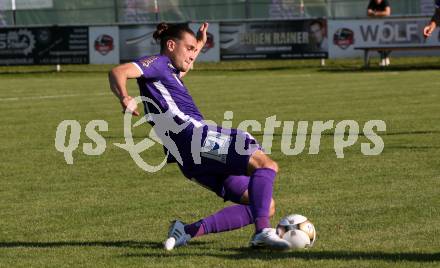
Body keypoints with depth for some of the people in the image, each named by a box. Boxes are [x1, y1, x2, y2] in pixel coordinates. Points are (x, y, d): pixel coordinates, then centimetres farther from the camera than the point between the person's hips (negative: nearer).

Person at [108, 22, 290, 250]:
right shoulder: (156, 63, 5)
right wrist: (125, 99, -32)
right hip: (192, 135, -10)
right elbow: (118, 73, -14)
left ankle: (189, 231, -5)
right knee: (265, 164, -24)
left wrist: (200, 44, 53)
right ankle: (263, 231, -41)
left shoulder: (168, 71, 31)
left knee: (266, 207, 3)